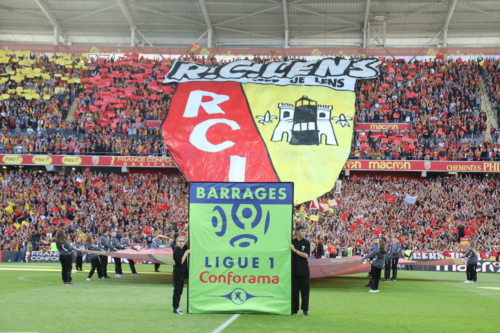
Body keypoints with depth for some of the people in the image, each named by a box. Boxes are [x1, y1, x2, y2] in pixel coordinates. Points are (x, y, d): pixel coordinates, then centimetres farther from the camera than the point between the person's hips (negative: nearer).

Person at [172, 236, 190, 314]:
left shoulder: (183, 249, 8)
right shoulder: (176, 251, -15)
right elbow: (181, 262, -22)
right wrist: (186, 253, -19)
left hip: (182, 273, 9)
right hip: (178, 273, -9)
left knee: (179, 292, 13)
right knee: (177, 291, -5)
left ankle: (177, 307, 19)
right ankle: (175, 309, -2)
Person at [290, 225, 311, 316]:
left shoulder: (306, 243, 2)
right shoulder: (292, 242, 3)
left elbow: (306, 255, -9)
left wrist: (295, 250, -14)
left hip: (304, 270, 0)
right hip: (294, 269, 0)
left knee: (305, 290, 0)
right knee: (294, 290, 4)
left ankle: (305, 310, 5)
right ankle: (294, 309, 12)